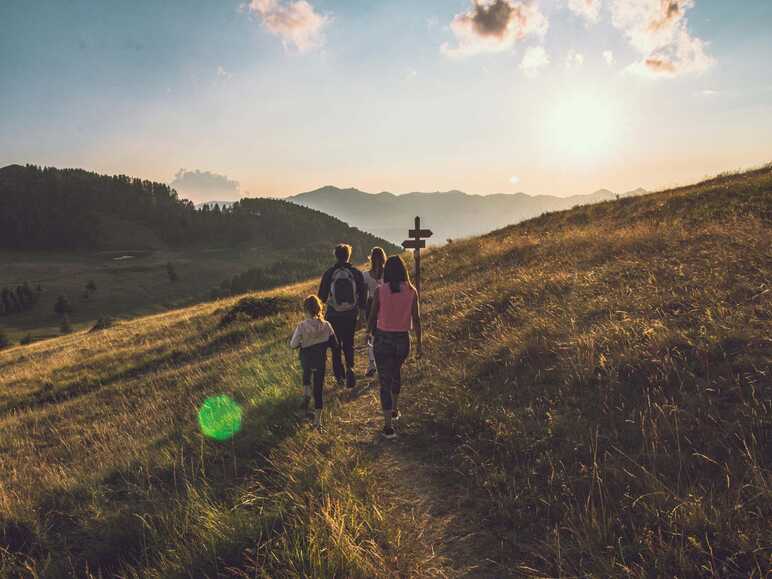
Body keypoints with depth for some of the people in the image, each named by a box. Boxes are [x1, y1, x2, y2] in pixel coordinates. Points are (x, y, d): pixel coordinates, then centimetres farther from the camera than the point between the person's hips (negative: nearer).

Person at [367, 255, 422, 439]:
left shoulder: (380, 291, -11)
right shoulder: (411, 291, -6)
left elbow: (372, 316, -3)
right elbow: (416, 319, -3)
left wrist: (368, 333, 16)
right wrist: (419, 343, 7)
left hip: (383, 339, -3)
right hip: (403, 339, 3)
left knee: (385, 381, 4)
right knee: (396, 372, 29)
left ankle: (388, 426, 1)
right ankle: (394, 410, 45)